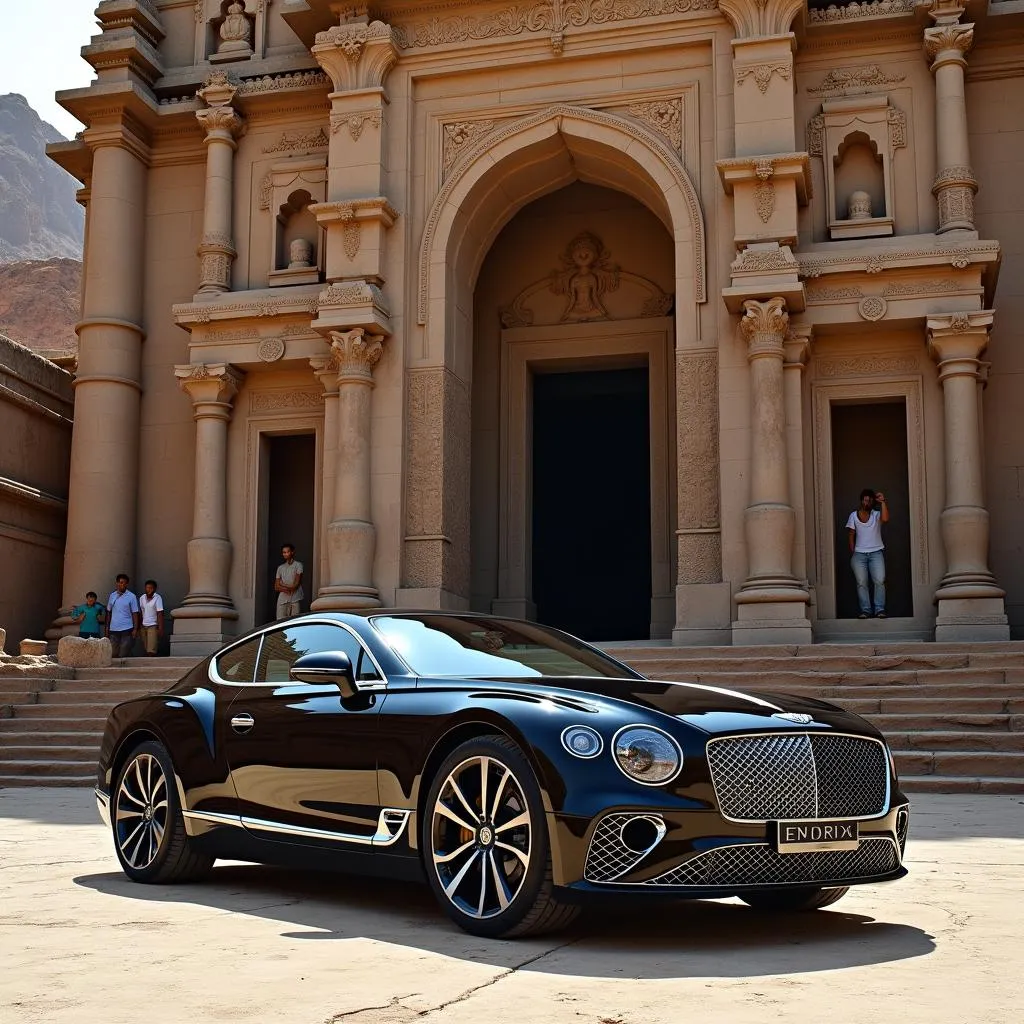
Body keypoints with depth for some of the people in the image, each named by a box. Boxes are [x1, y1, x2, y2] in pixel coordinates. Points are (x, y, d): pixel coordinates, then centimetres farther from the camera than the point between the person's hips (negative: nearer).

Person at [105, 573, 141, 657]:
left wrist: (135, 629, -8)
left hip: (126, 629, -4)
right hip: (113, 629, 4)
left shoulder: (131, 596, -2)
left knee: (124, 654, -2)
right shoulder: (112, 596, 9)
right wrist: (107, 627, 11)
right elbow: (109, 612, 15)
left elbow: (135, 613, -3)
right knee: (113, 654, 6)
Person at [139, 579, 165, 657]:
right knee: (147, 651, 6)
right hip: (144, 626, 5)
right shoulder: (142, 598, 9)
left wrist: (160, 629, -16)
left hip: (153, 626, -5)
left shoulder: (157, 598, -7)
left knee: (151, 651, -12)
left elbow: (160, 614, -11)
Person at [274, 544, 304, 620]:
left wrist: (283, 586, 4)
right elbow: (276, 587, 11)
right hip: (282, 599, 4)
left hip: (295, 599, -4)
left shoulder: (298, 565, 5)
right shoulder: (280, 568, 18)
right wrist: (289, 588, -5)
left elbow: (296, 584, -4)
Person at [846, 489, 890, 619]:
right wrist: (852, 554, 4)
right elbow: (851, 535, 10)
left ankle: (880, 610, -12)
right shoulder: (854, 515, 9)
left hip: (876, 552, -1)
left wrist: (882, 502, -14)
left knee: (879, 581, -14)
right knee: (861, 583, -8)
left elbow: (885, 519, -18)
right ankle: (865, 610, -6)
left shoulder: (876, 514, 6)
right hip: (859, 553, 1)